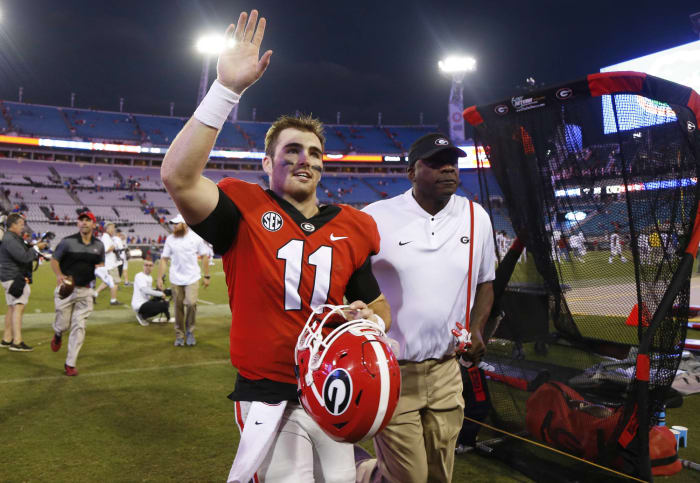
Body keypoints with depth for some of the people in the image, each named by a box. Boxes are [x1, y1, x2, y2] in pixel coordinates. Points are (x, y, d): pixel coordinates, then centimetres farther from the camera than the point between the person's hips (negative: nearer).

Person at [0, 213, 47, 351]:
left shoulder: (14, 238, 17)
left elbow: (24, 252, 18)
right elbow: (24, 257, -23)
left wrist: (34, 247, 5)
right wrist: (37, 248, -11)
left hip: (11, 277, 11)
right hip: (14, 278, -11)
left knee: (12, 308, 15)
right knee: (18, 308, -13)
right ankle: (17, 342, -15)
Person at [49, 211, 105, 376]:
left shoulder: (99, 245, 4)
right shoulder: (67, 242, -6)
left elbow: (101, 263, 18)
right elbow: (54, 259, 0)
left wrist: (100, 267, -7)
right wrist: (59, 275, -19)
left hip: (85, 290, 2)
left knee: (79, 327, -1)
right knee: (63, 324, 4)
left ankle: (70, 363, 9)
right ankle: (58, 335, 44)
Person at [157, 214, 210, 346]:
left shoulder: (196, 237, -1)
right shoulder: (170, 239, 3)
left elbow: (204, 257, 4)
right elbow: (164, 259, 5)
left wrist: (207, 276, 3)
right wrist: (159, 278, -1)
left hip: (192, 278, -2)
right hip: (176, 279, 2)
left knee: (191, 303, -14)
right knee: (178, 307, 4)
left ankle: (190, 331, 8)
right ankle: (179, 335, 18)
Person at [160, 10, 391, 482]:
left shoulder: (350, 228, 3)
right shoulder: (246, 209, -8)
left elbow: (379, 306, 13)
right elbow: (178, 177, -27)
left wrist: (366, 320, -11)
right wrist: (228, 88, -28)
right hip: (269, 399, -4)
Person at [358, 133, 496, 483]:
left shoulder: (476, 217, 4)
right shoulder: (376, 218, -9)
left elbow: (485, 282, 16)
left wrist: (476, 330, 0)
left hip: (446, 372, 5)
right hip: (389, 371, -4)